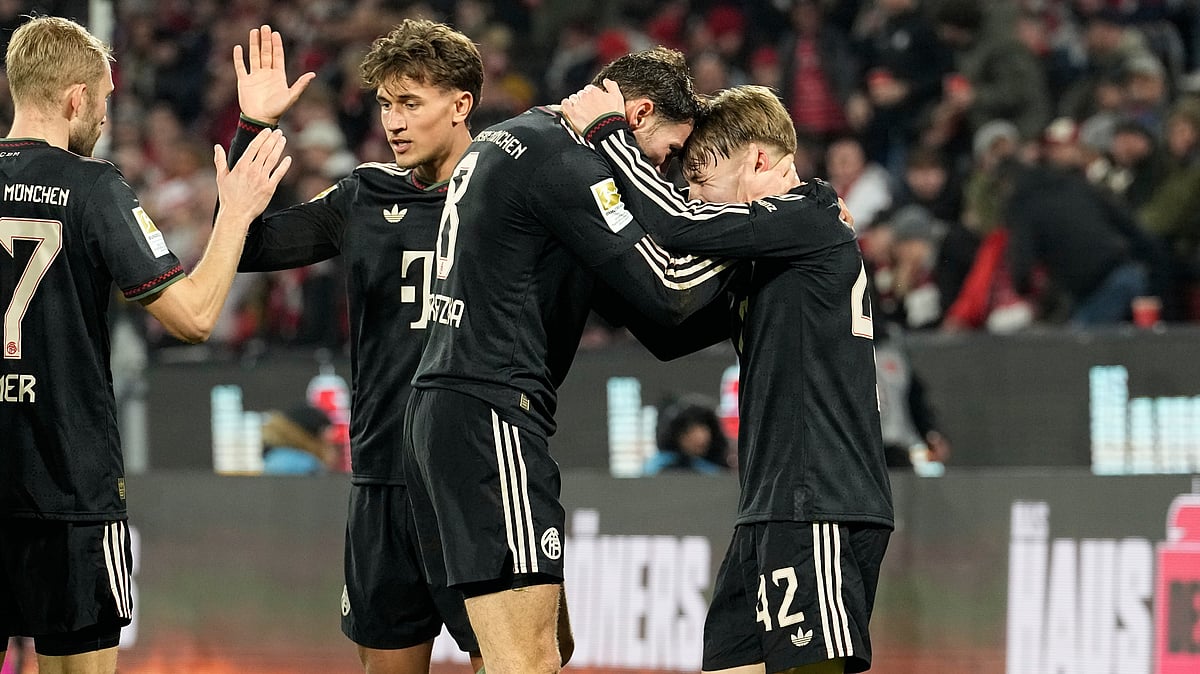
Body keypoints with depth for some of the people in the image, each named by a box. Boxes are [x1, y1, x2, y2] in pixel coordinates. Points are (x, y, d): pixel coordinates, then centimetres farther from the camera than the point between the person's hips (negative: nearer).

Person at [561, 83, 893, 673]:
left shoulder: (813, 221, -8)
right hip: (773, 510, 10)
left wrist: (606, 132, -8)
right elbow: (671, 333, 25)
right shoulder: (762, 262, 21)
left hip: (821, 509, -10)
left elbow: (679, 227, -19)